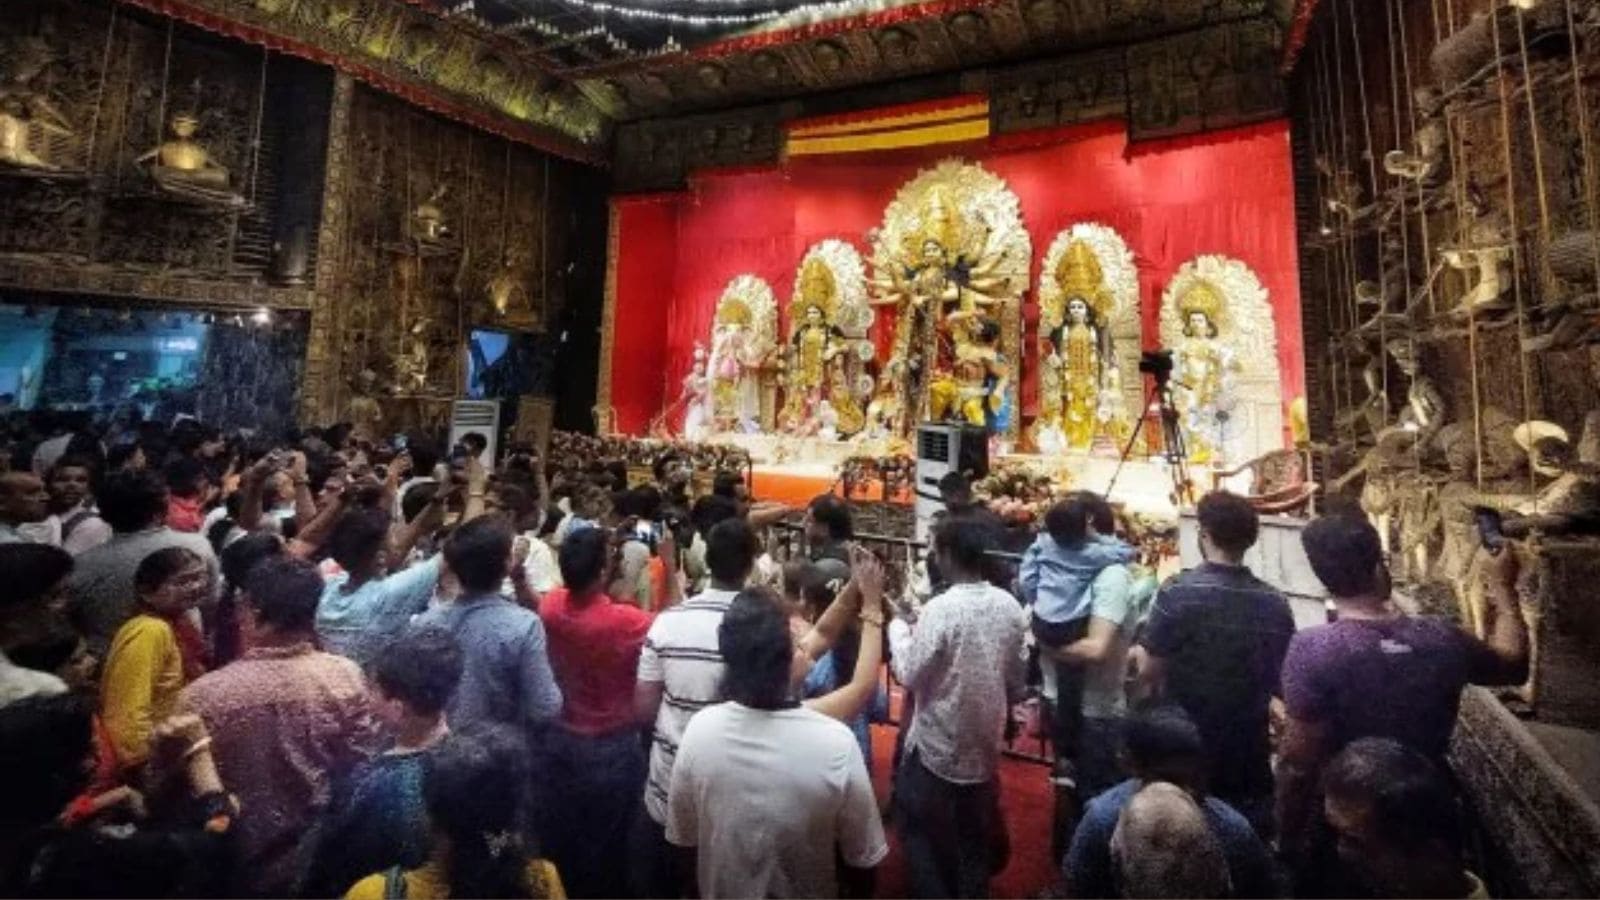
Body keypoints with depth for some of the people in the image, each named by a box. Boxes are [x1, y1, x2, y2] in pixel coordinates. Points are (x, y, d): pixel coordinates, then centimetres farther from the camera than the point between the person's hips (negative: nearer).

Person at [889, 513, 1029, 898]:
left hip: (938, 745, -6)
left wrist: (897, 627, -4)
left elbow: (910, 675, -17)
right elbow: (1016, 679, 5)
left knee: (923, 830, 14)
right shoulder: (1010, 606, -6)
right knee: (974, 832, 23)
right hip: (985, 743, 6)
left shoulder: (940, 609, -25)